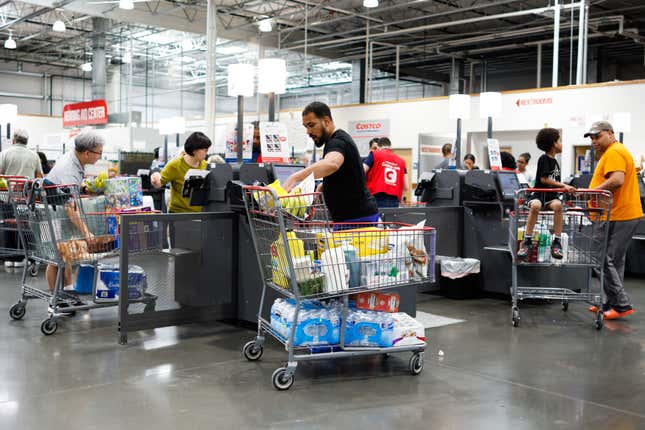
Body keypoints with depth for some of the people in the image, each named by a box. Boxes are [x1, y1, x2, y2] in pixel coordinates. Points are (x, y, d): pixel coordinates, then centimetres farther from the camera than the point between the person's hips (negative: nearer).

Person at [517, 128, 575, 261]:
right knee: (535, 206, -39)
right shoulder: (544, 159, -4)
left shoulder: (555, 162, 18)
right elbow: (544, 179, -12)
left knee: (557, 205, -31)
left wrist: (566, 188, 8)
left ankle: (557, 242, -25)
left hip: (552, 195, 5)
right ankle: (527, 242, -30)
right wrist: (563, 185, -13)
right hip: (539, 193, -5)